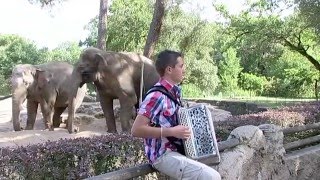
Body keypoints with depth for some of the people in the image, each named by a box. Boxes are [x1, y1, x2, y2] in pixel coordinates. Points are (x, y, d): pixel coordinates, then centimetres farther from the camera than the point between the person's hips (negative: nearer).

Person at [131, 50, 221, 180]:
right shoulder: (157, 96, -19)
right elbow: (136, 130, -24)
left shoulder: (174, 92, 8)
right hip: (163, 156, -9)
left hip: (176, 150, 9)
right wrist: (171, 132, -25)